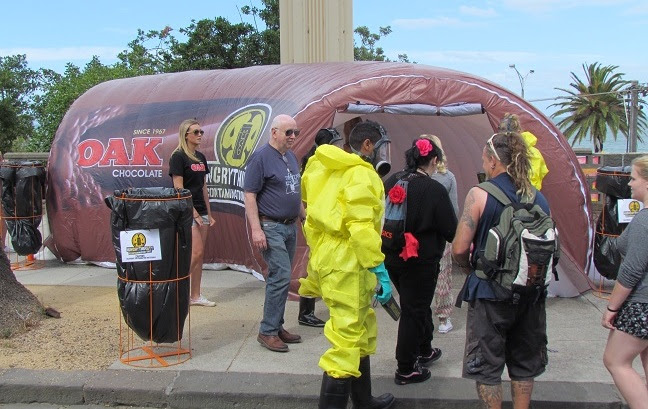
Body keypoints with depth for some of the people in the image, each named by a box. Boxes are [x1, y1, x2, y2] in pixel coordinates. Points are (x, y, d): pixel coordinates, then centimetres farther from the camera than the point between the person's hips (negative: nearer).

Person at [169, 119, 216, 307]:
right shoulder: (178, 157, -10)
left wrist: (209, 214, 14)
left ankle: (195, 296, 15)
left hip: (201, 211, 8)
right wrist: (194, 213, -15)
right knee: (196, 252, -11)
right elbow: (179, 189, -14)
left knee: (199, 255, 8)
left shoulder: (201, 157, 13)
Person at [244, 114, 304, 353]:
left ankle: (276, 326, 21)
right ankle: (267, 332, -2)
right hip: (271, 227, -8)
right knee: (281, 275, -12)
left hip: (290, 226, 8)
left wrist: (304, 217, 21)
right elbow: (249, 195, -14)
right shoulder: (261, 157, -10)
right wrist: (256, 229, -20)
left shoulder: (291, 157, 14)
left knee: (280, 277, 12)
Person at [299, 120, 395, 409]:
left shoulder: (325, 168, 15)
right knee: (347, 341, -3)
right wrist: (380, 270, -20)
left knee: (360, 330, 22)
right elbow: (361, 228, -23)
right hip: (348, 266, -10)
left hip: (326, 258, 10)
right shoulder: (362, 175, -13)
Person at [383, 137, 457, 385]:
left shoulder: (391, 182, 0)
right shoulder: (435, 190, -18)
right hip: (421, 261, -7)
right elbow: (451, 231, -13)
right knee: (414, 311, 7)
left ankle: (425, 351, 43)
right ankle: (405, 370, 17)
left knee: (418, 305, 25)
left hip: (391, 258, 7)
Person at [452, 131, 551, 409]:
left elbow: (459, 249, -16)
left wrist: (470, 271, 3)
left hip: (490, 293, -5)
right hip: (531, 293, 5)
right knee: (524, 362, 20)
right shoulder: (539, 198, 1)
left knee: (486, 364, 10)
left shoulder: (480, 194, -14)